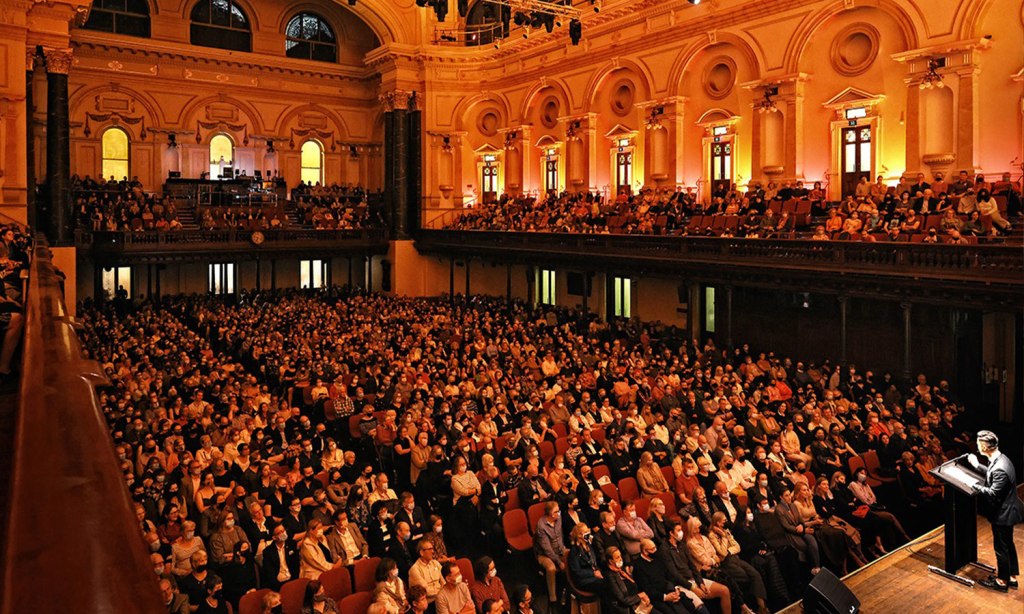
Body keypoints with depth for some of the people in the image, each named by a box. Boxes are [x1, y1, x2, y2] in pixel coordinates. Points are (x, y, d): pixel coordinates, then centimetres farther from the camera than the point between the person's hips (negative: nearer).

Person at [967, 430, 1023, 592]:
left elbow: (993, 493, -27)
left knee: (1001, 548, 8)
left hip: (1003, 514, -9)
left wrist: (973, 484, -20)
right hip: (1007, 510, 9)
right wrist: (977, 465, 16)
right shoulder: (1001, 458, -3)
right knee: (1008, 545, 22)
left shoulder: (1000, 468, -33)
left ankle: (1002, 581, 23)